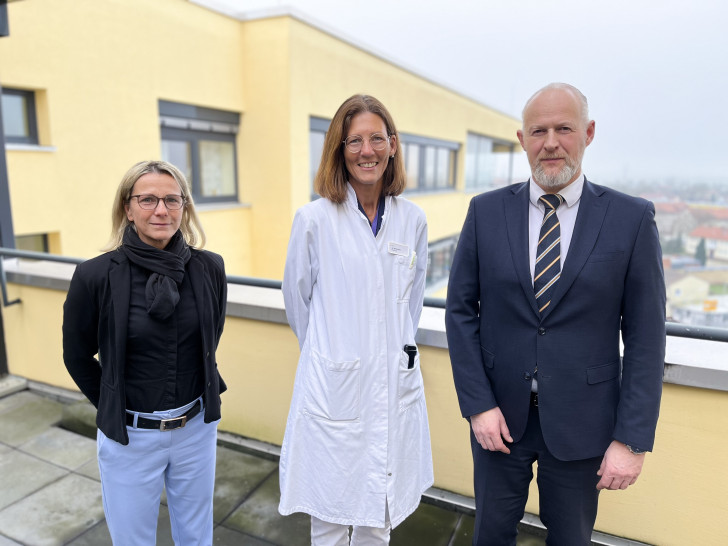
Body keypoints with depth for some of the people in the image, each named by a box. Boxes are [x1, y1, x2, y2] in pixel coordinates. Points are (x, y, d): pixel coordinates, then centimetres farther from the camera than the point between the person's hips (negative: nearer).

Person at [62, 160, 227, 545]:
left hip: (197, 428, 2)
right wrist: (115, 408, 5)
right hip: (129, 436, -2)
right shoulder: (96, 276, -15)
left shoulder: (209, 268, -9)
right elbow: (77, 357, 0)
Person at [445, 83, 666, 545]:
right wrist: (478, 404, -7)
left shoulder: (632, 218, -7)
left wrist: (633, 439, -8)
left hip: (581, 423, 0)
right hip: (498, 414, 1)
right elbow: (461, 310, -3)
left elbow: (645, 337, -6)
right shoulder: (486, 211, -4)